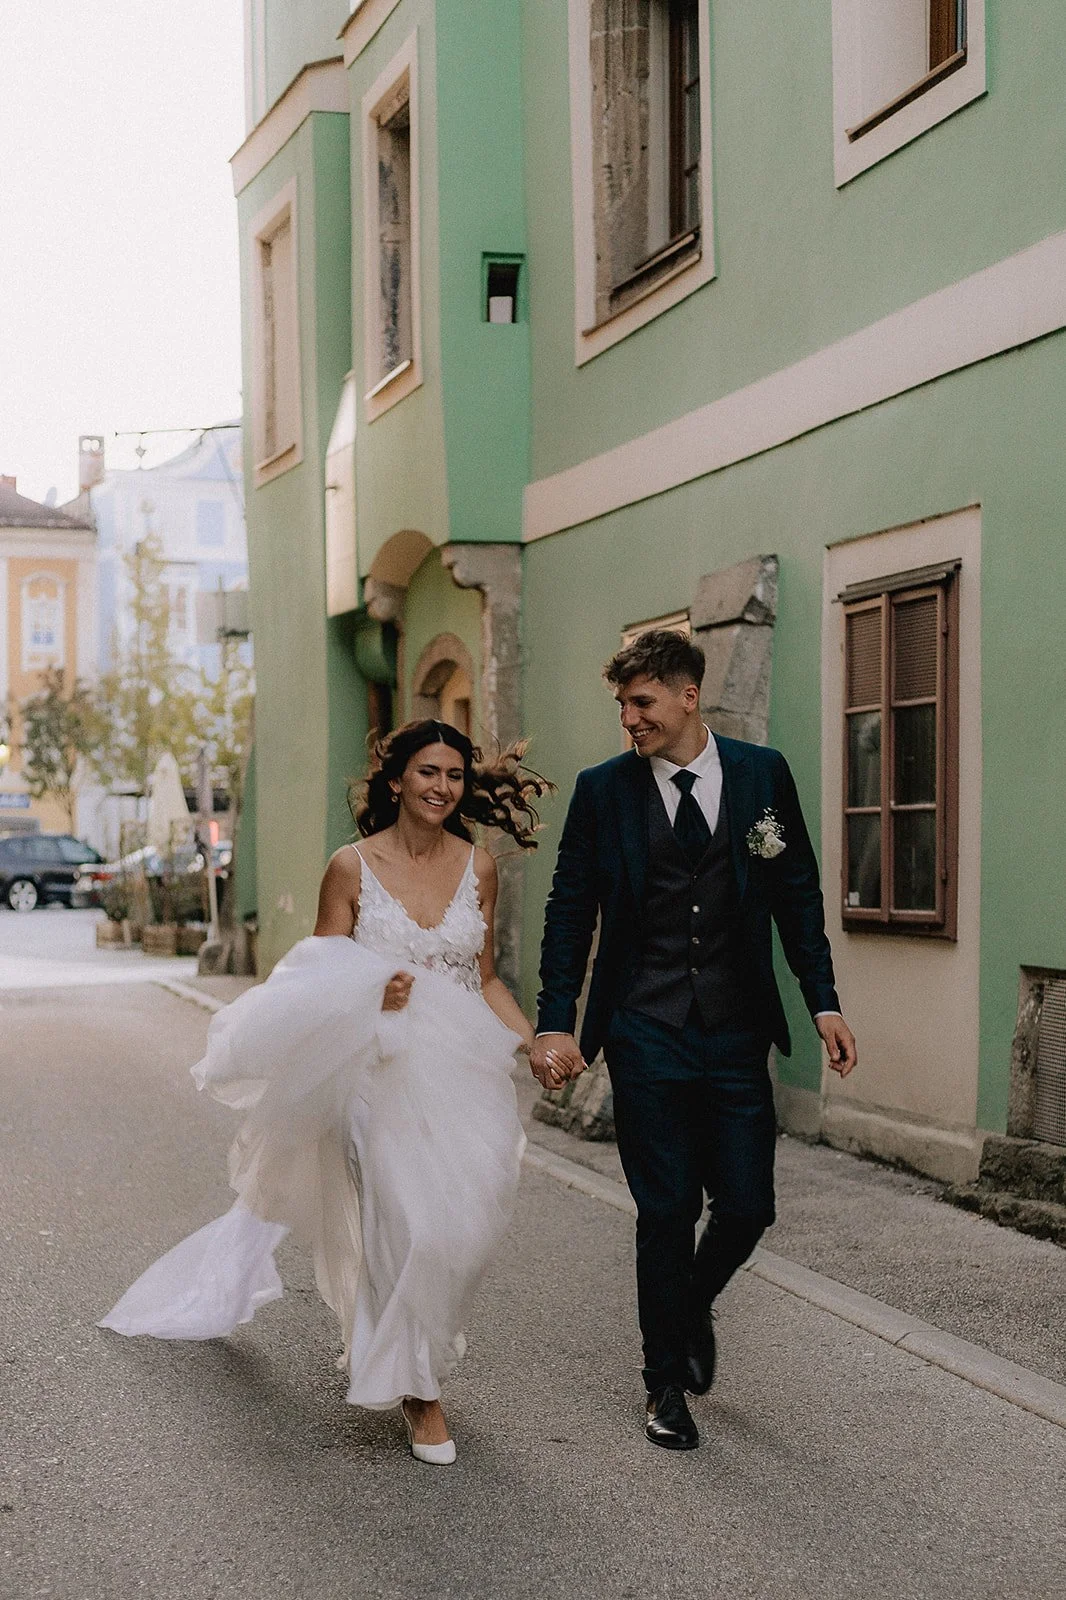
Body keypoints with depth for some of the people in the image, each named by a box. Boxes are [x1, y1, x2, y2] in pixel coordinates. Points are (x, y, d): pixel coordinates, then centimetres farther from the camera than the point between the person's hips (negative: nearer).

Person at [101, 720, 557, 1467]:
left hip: (460, 1074, 3)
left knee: (459, 1226, 1)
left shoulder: (478, 866, 7)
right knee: (408, 1223, -15)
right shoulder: (352, 867, -2)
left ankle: (408, 1362, 30)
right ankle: (418, 1385, 7)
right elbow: (323, 980, 1)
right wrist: (370, 996, -19)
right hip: (377, 1069, -3)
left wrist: (534, 1042, 0)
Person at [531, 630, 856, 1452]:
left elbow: (798, 895, 7)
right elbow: (570, 912, 2)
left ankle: (694, 1306, 36)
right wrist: (556, 1023, -5)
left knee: (748, 1206, 2)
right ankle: (667, 1383, 21)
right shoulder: (603, 789, -1)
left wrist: (824, 1001, 2)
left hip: (736, 1036, 2)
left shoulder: (763, 774, 1)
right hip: (646, 1037, -1)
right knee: (667, 1211, 3)